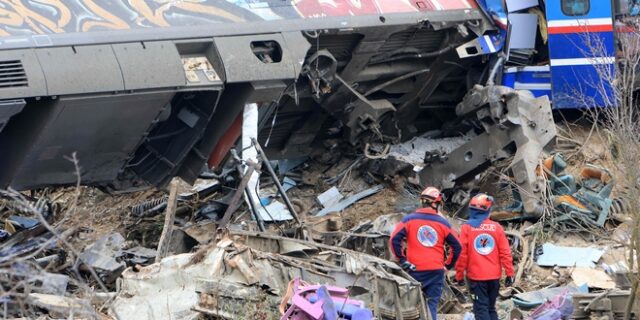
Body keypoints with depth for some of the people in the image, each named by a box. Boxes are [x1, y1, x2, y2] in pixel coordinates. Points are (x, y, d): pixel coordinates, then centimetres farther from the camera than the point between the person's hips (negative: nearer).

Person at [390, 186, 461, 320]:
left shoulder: (409, 220, -2)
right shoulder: (443, 223, 1)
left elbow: (394, 239, -11)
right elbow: (457, 247, 4)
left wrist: (401, 259, -2)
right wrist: (449, 264, 17)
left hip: (415, 270, 0)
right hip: (436, 271, 0)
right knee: (432, 304, 3)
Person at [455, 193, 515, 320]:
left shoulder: (467, 228, -7)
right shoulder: (496, 227, -1)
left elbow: (462, 254, -7)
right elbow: (505, 252, -1)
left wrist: (459, 275, 3)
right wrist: (509, 273, 5)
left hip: (476, 276, -3)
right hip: (494, 276, 3)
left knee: (481, 309, -1)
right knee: (491, 308, 16)